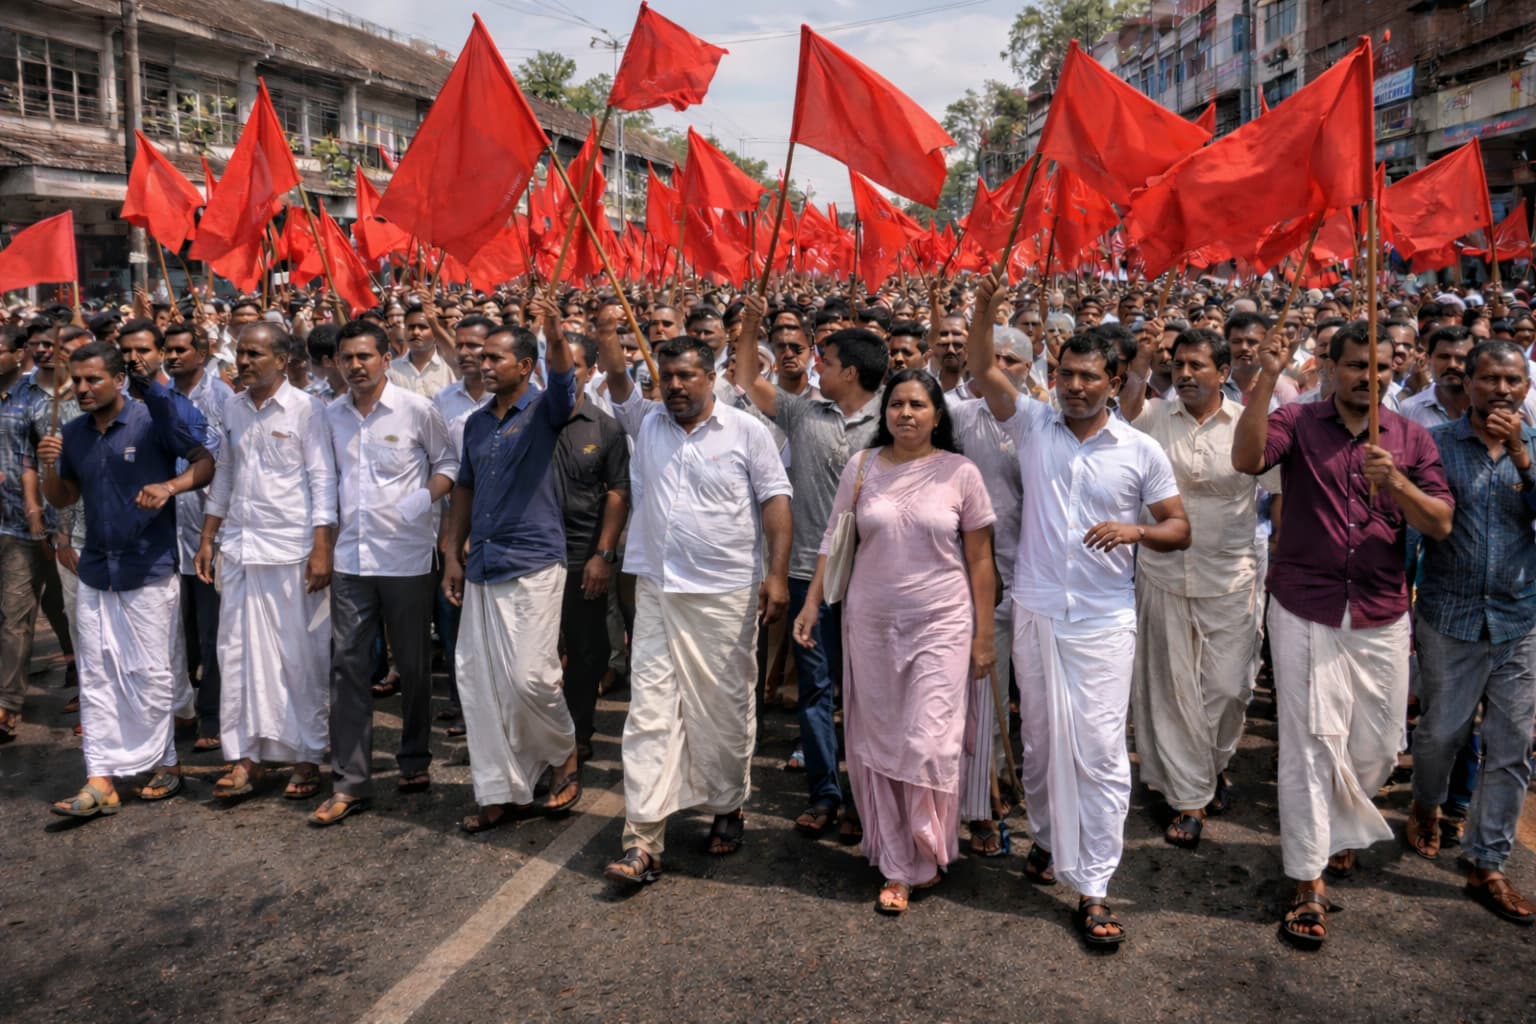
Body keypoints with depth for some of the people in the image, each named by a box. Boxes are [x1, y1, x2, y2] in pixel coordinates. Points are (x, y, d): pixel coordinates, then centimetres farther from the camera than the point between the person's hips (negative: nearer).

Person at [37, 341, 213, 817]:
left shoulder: (154, 418, -9)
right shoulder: (73, 433, 8)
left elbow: (207, 463, -9)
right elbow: (61, 498, 14)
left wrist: (169, 486, -26)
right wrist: (49, 467, -6)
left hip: (148, 570, -5)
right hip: (95, 572, 5)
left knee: (150, 674, 3)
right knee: (96, 678, 5)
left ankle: (165, 764, 19)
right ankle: (100, 780, 10)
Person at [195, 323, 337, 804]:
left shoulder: (305, 408, -5)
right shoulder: (232, 408, 10)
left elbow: (323, 479, -7)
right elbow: (224, 476, 17)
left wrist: (321, 549, -13)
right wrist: (207, 539, 13)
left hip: (291, 548, -5)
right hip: (238, 547, 5)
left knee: (298, 654, 2)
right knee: (239, 651, 7)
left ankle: (306, 755, 14)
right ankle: (248, 754, 16)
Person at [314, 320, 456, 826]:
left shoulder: (417, 409, -4)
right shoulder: (331, 415, 7)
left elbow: (448, 462, 3)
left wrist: (426, 497, -15)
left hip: (405, 555, -3)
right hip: (350, 556, 3)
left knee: (413, 664, 9)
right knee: (348, 665, 2)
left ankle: (415, 760, 27)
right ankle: (350, 780, 8)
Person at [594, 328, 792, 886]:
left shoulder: (747, 431, -1)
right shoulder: (647, 422, 10)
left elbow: (775, 499, -3)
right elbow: (616, 376, -3)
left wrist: (777, 573, -9)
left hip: (726, 594, -2)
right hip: (657, 592, 3)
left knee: (725, 708, 8)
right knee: (650, 713, 0)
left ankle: (728, 809, 30)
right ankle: (642, 843, 3)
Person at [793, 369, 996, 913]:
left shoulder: (960, 473, -3)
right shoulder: (860, 467, 3)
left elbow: (980, 560, 0)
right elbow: (834, 537, 8)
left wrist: (983, 635, -1)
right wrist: (812, 602, 2)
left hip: (941, 625, -2)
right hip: (871, 624, 3)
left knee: (928, 745, -6)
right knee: (878, 744, 7)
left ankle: (926, 857, 19)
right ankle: (897, 866, 23)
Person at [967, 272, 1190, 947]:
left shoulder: (1141, 451, 0)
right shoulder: (1033, 424, 3)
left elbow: (1179, 528, 4)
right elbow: (983, 370, -6)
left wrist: (1136, 530, -16)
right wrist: (984, 312, -22)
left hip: (1103, 621, -2)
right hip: (1035, 613, 2)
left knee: (1098, 752, -3)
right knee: (1039, 740, 15)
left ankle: (1093, 888, 6)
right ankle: (1047, 838, 37)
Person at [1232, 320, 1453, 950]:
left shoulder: (1411, 437, 6)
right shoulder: (1297, 423, -2)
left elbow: (1440, 524, -1)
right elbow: (1246, 459, -23)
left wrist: (1398, 484, -19)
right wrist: (1267, 378, -29)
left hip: (1382, 618, 3)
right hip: (1306, 613, -3)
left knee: (1376, 745, 14)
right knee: (1311, 744, -1)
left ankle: (1338, 829, 42)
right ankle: (1309, 882, 9)